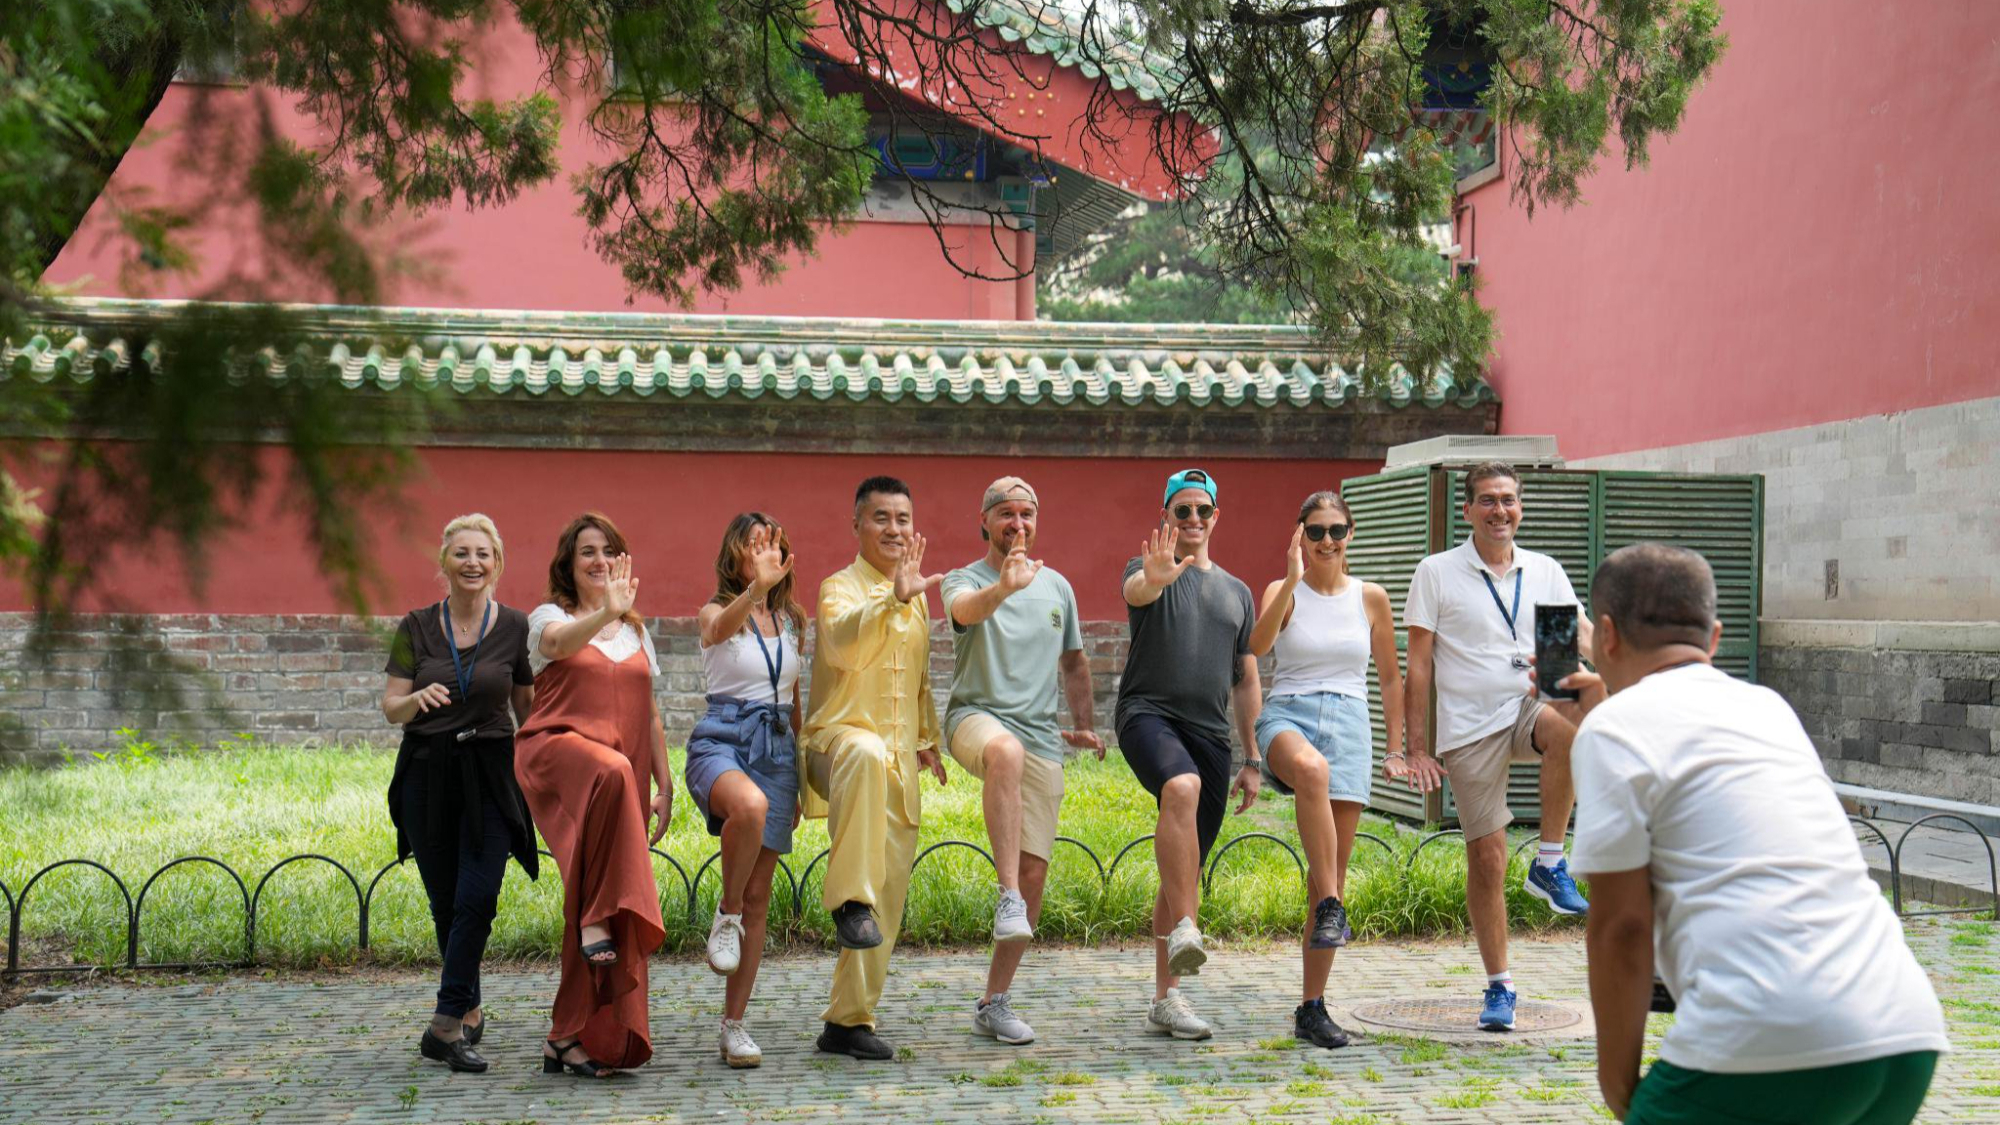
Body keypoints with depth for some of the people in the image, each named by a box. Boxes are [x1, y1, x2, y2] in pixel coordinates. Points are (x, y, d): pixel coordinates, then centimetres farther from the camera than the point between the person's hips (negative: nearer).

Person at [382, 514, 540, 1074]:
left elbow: (527, 709, 8)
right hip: (427, 773, 1)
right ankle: (469, 1011, 25)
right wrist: (419, 698, -21)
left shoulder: (517, 628, 0)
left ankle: (444, 1027, -9)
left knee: (477, 897, -12)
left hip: (491, 772, -1)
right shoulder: (416, 627, 1)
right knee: (444, 902, 8)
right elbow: (390, 708, 1)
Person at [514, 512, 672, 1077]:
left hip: (624, 777, 5)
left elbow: (649, 714, 22)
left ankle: (569, 1038, 3)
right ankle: (596, 916, -33)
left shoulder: (637, 632, 22)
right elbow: (562, 641, -19)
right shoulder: (549, 616, 8)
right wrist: (605, 612, -37)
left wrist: (664, 784, 16)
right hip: (557, 750, -5)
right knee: (611, 771, -40)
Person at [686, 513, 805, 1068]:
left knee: (759, 895, 1)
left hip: (777, 750, 5)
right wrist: (756, 589, -46)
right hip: (722, 739, -5)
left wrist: (800, 779, 20)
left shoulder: (790, 621, 15)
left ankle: (734, 1025, 9)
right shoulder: (716, 613, 1)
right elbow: (722, 628, -26)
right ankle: (725, 915, -15)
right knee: (750, 806, -41)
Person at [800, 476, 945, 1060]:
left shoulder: (917, 597, 18)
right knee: (867, 755, -44)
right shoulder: (841, 586, -3)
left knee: (888, 902, 4)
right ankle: (851, 903, -41)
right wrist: (893, 597, -39)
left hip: (899, 763, 7)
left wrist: (927, 737, 23)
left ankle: (848, 1021, 16)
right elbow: (841, 644, -26)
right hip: (839, 737, -6)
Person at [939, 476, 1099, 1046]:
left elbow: (1074, 661, 28)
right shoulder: (964, 580, 0)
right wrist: (1004, 587, -45)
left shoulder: (1057, 586, 15)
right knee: (1006, 751, -43)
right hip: (977, 715, -4)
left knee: (1034, 870, -2)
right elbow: (965, 609, -26)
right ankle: (1007, 897, -40)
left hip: (1042, 735, 5)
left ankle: (994, 1001, 10)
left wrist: (1083, 724, 23)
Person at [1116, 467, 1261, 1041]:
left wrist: (1253, 760, 17)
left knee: (1188, 871, 5)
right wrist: (1155, 578, -45)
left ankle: (1166, 999, 13)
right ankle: (1182, 930, -36)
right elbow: (1135, 591, -21)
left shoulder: (1237, 592, 19)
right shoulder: (1148, 570, 6)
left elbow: (1246, 681, 21)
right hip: (1149, 714, -5)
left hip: (1211, 733, 5)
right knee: (1182, 788, -38)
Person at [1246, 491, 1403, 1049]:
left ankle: (1312, 1008, 7)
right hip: (1287, 716, -2)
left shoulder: (1371, 598, 10)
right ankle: (1331, 910, -35)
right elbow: (1258, 645, -17)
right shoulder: (1283, 591, 4)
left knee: (1332, 871, -1)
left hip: (1349, 725, 2)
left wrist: (1395, 745, 16)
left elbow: (1390, 676, 19)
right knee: (1312, 769, -42)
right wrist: (1293, 580, -22)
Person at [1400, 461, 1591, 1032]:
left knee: (1568, 728, -35)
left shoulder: (1546, 571, 10)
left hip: (1529, 707, 2)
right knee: (1486, 858, -1)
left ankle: (1550, 864, -17)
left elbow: (1584, 638, 6)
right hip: (1468, 727, -2)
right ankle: (1499, 986, 14)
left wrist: (1590, 653, -20)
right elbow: (1418, 665, 0)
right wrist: (1415, 745, -4)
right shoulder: (1437, 573, 1)